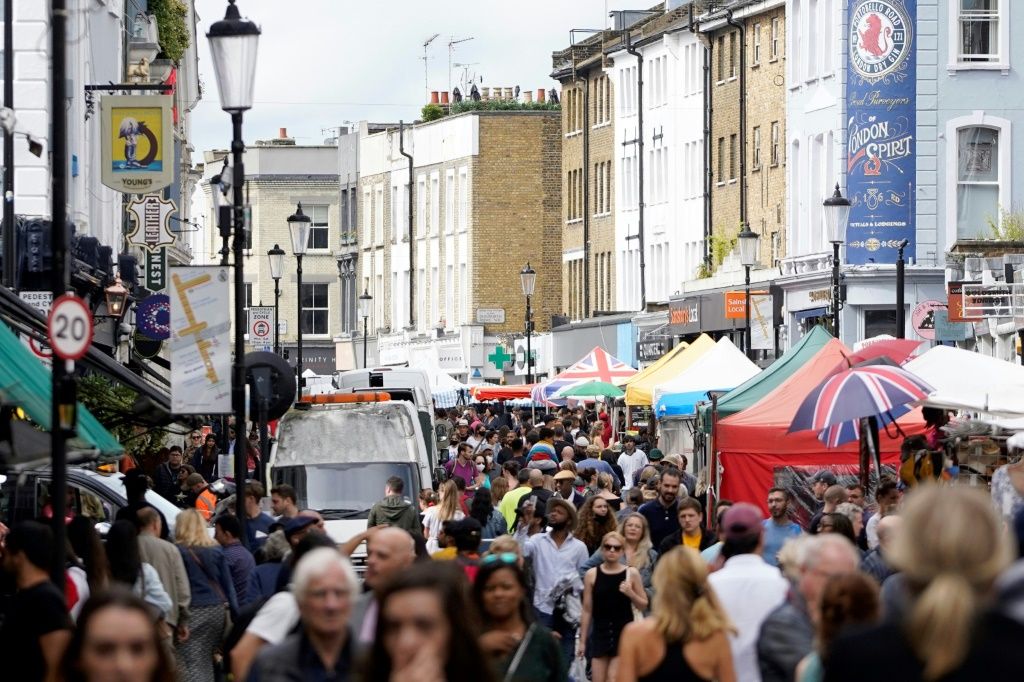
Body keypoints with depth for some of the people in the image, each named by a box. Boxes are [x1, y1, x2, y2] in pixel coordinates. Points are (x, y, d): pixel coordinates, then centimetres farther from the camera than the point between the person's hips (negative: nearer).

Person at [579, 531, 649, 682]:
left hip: (624, 633, -2)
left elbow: (643, 606, 6)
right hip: (600, 633, 2)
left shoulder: (631, 573, -1)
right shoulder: (592, 574, 1)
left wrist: (630, 593, -14)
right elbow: (587, 610, 5)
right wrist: (582, 640, 5)